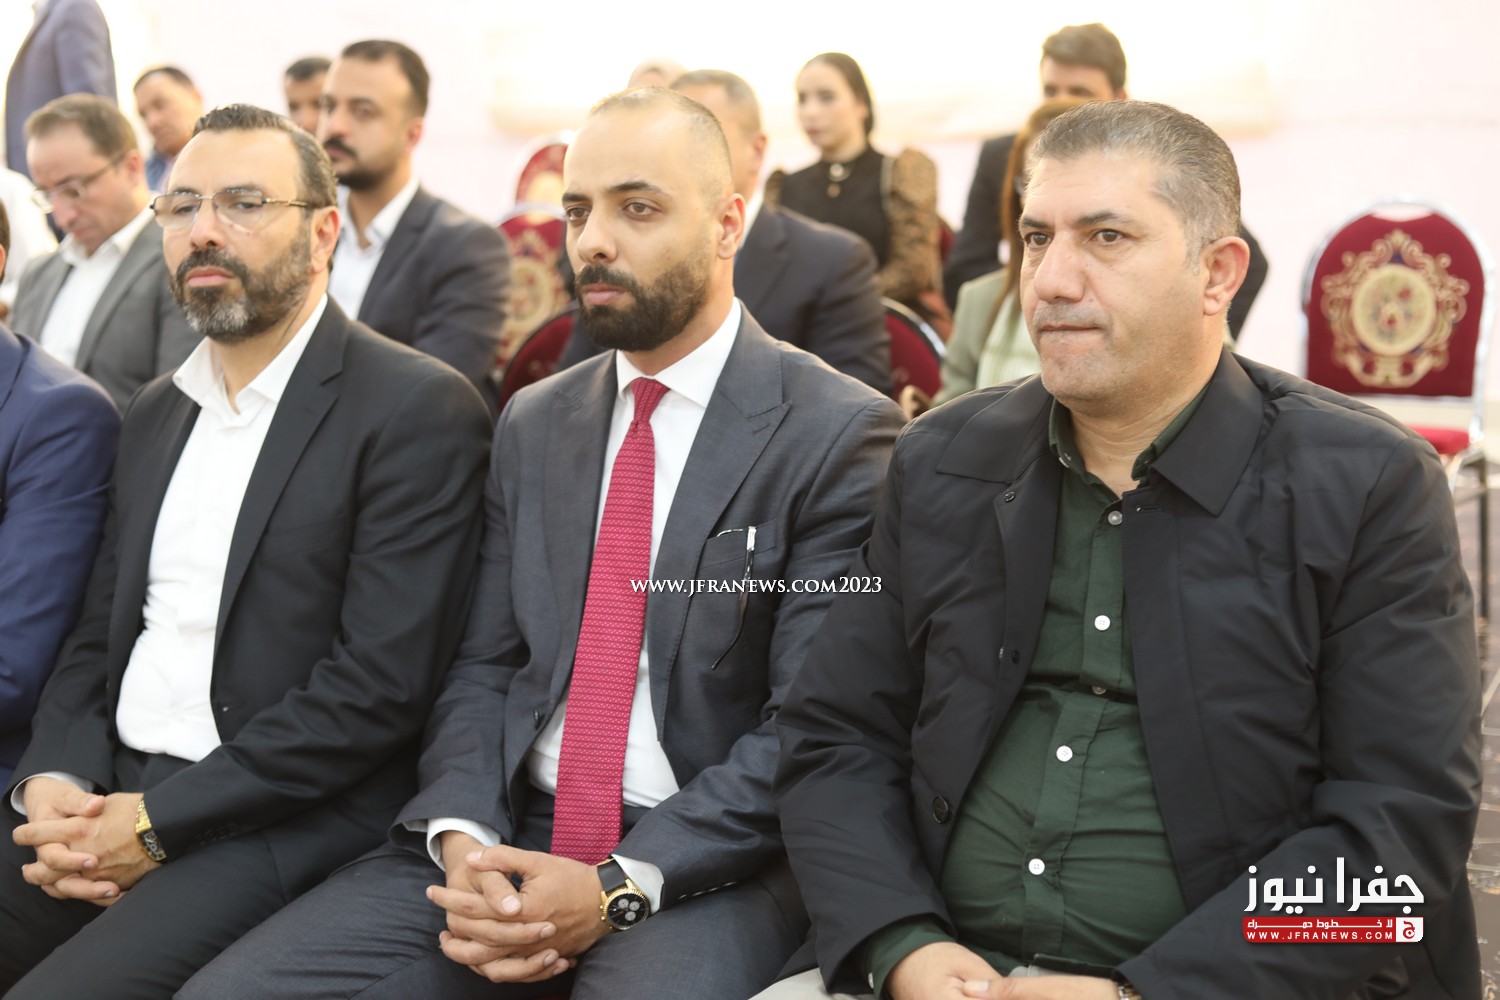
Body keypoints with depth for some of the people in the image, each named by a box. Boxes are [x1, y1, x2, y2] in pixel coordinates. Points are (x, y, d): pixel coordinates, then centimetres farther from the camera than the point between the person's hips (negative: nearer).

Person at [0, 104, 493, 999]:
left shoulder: (419, 411, -8)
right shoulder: (157, 412, 17)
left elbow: (382, 682, -15)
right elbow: (99, 631, 19)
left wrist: (157, 822, -15)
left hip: (281, 826, -7)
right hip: (108, 800, 7)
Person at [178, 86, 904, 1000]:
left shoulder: (837, 433, -5)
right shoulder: (534, 424, 14)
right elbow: (482, 666, 12)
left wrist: (620, 888, -18)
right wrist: (463, 839, -7)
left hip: (704, 863, -4)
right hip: (508, 835, 5)